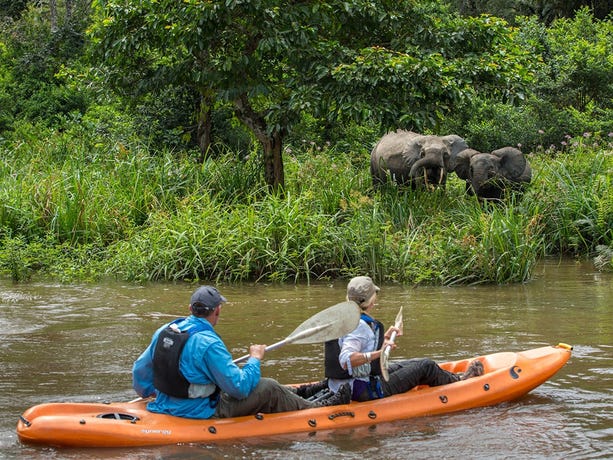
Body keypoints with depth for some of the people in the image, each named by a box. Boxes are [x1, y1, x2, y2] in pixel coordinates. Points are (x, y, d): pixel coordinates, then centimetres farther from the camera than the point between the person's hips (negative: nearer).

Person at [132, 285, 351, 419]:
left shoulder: (164, 331, -1)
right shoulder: (208, 344, -26)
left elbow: (140, 370, 8)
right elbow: (240, 387, -21)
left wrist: (148, 392, 29)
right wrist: (255, 359, -4)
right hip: (200, 413, -9)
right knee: (269, 389, 4)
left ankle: (295, 395, 47)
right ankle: (316, 408, 24)